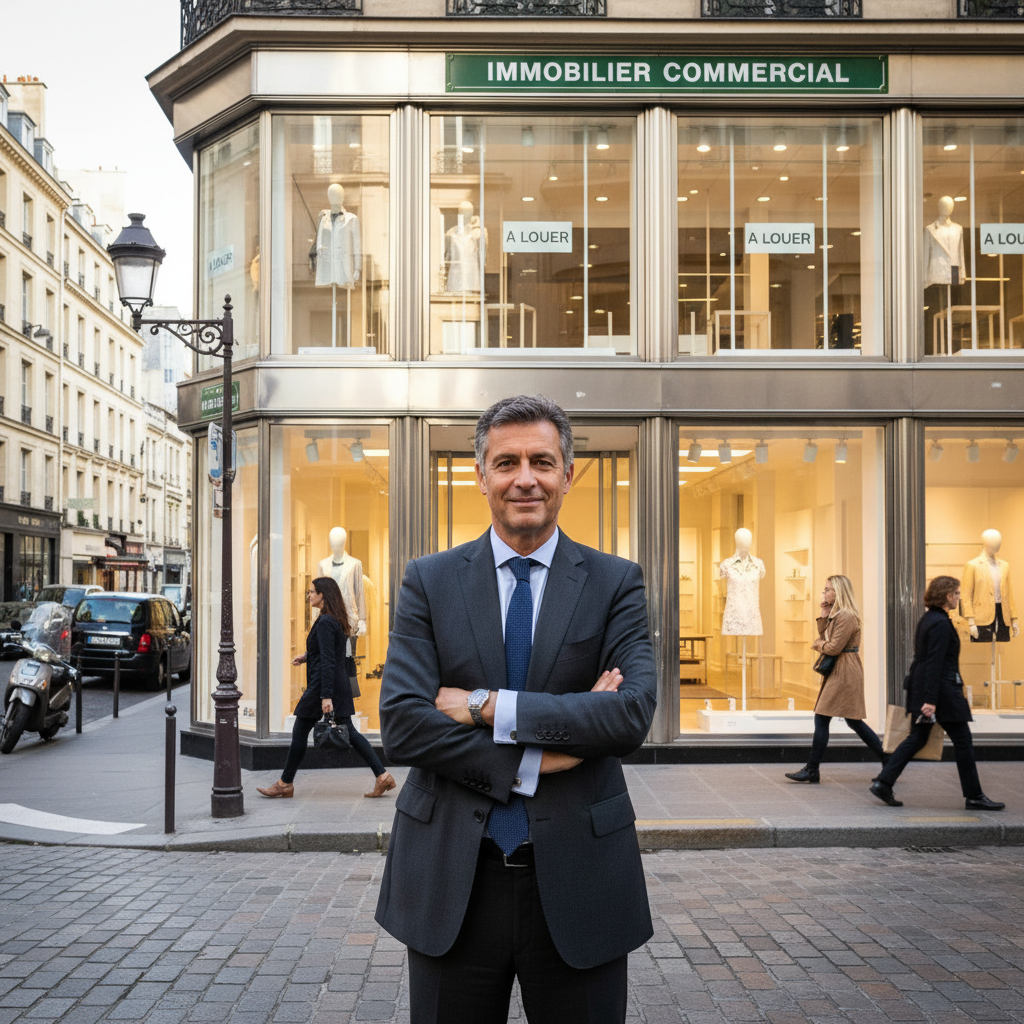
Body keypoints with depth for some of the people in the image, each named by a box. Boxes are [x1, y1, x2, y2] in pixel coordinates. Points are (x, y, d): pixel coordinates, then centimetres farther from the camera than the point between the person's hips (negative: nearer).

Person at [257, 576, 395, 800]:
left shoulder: (324, 622, -17)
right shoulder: (337, 620, 11)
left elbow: (327, 661, -22)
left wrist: (326, 696, -23)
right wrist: (306, 656, 27)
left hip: (322, 685, -9)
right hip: (340, 684, 9)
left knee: (300, 732, 4)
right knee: (349, 732, 9)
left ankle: (285, 784, 14)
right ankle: (382, 775, 3)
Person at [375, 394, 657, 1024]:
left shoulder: (616, 584, 1)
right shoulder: (429, 582, 2)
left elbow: (635, 713, -13)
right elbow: (401, 724, -8)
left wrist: (487, 707, -17)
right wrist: (533, 760, -17)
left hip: (579, 883, 0)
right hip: (451, 884, 1)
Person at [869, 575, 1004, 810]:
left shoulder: (928, 619, 13)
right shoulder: (941, 624, -17)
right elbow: (934, 664, -22)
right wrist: (931, 700, -24)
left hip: (920, 688, 10)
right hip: (942, 690, -10)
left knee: (917, 738, 11)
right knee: (963, 741, 2)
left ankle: (883, 782, 5)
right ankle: (973, 796, 10)